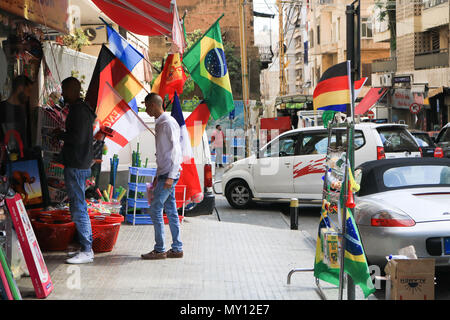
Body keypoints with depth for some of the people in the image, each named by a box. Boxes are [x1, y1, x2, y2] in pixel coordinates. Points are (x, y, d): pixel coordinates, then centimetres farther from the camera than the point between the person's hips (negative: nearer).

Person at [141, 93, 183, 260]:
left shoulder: (168, 123, -12)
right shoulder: (160, 124, 18)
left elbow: (175, 150, -19)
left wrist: (170, 176, -24)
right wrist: (158, 175, 24)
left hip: (169, 174, -9)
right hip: (164, 174, 9)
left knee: (155, 209, -9)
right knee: (170, 210, 9)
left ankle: (160, 250, -5)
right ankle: (177, 248, 12)